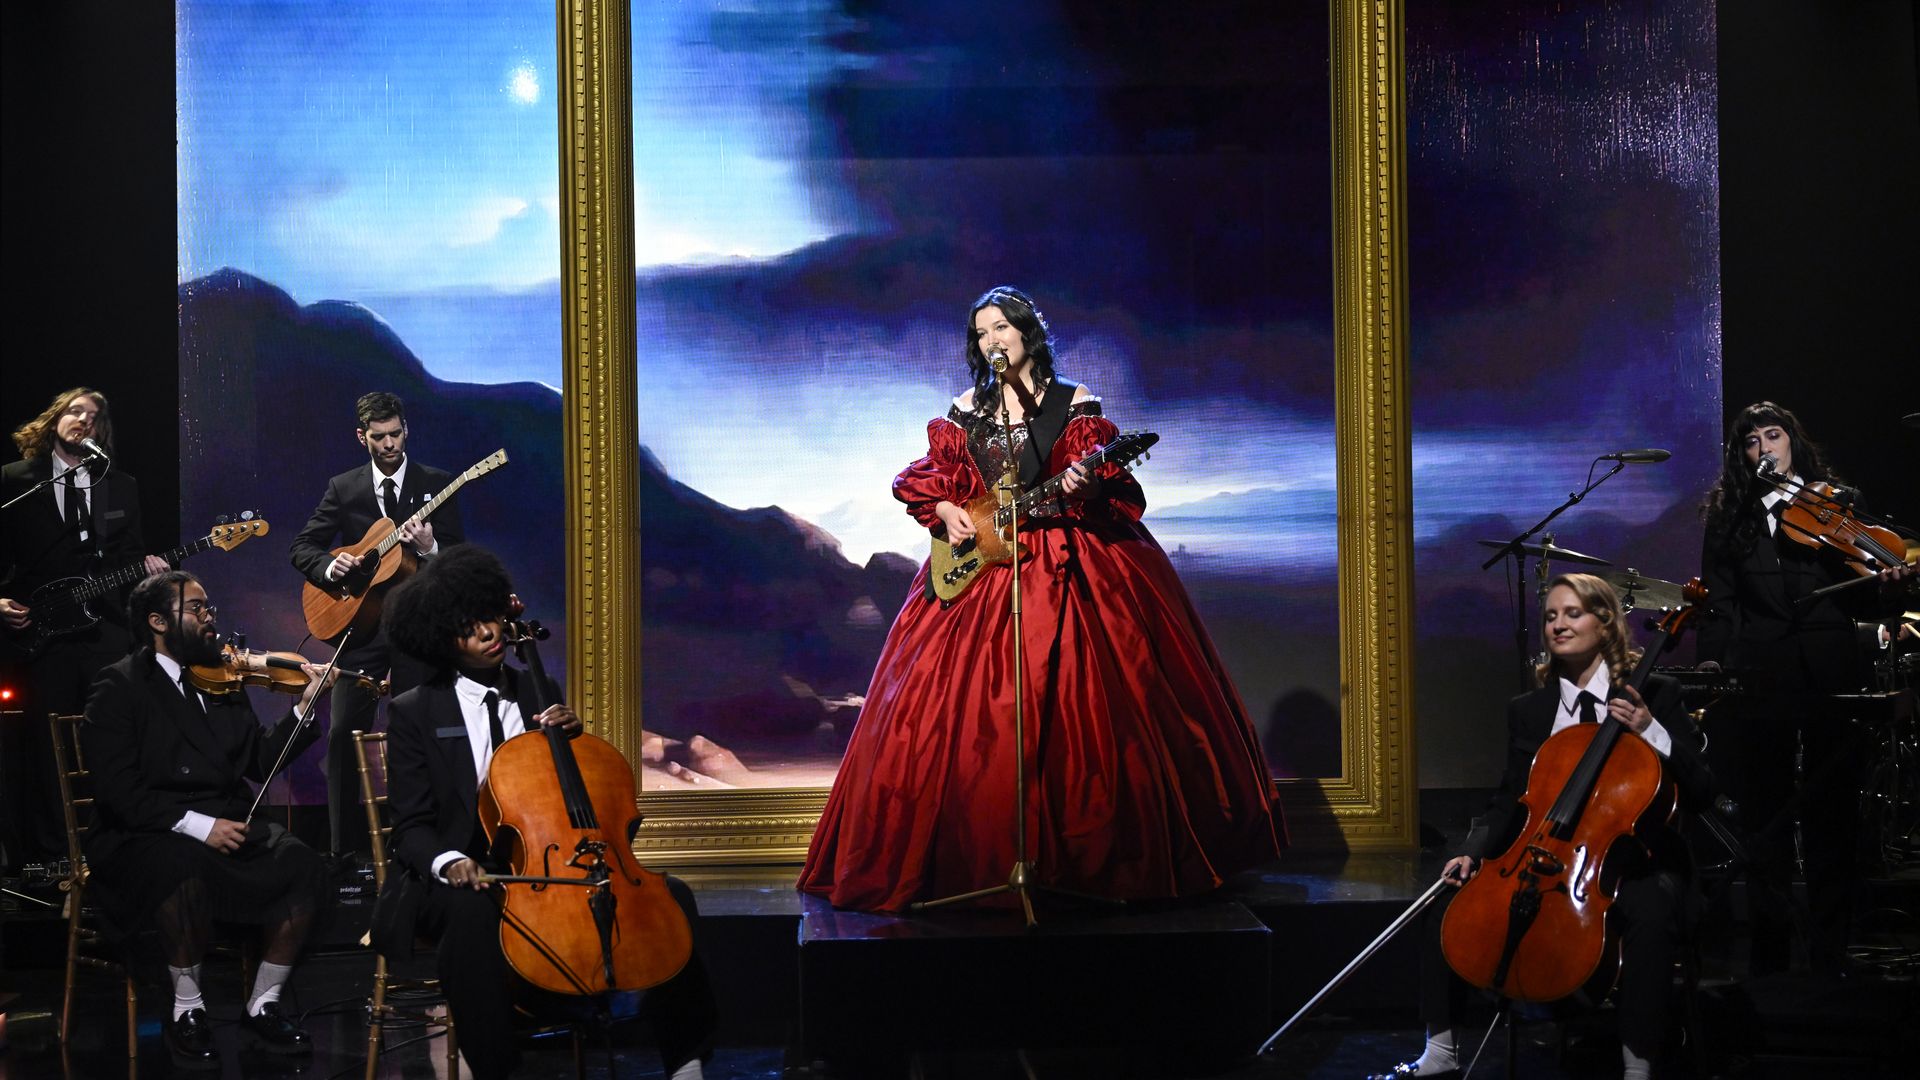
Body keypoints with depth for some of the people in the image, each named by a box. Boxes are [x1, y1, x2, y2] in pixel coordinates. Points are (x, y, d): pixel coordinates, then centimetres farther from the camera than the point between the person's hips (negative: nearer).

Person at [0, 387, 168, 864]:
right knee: (47, 747, 1)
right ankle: (51, 855, 7)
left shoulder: (122, 485, 14)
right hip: (40, 630, -2)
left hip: (106, 629, 2)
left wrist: (146, 566, -5)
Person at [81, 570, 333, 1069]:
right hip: (145, 838, -5)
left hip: (230, 829, 5)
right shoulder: (120, 688, -2)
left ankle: (264, 1005, -5)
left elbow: (260, 763, 10)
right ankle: (187, 1010, -16)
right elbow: (118, 789, -13)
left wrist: (304, 708, -3)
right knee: (186, 867, -38)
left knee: (301, 865, -22)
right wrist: (197, 825, -23)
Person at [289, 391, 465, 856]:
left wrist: (429, 547, -20)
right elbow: (302, 547, 10)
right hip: (360, 623, 2)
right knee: (343, 735, -2)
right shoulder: (343, 488, 9)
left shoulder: (437, 484, 4)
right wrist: (329, 567, -10)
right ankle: (345, 850, 5)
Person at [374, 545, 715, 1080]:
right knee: (474, 912, -41)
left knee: (671, 895, -18)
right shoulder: (414, 713, 2)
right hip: (466, 875, -4)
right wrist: (448, 861, -24)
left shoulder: (540, 693, 13)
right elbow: (411, 828, -1)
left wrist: (571, 734, -1)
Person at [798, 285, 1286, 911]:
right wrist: (946, 510, -4)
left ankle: (1105, 855, 4)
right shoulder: (965, 413, 12)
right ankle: (981, 856, 5)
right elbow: (928, 481, 16)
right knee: (963, 710, -4)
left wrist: (1083, 488, -23)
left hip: (1068, 569, -3)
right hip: (981, 561, 3)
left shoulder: (1075, 404, 3)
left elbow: (1110, 488, -2)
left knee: (1087, 709, -6)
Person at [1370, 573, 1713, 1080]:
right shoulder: (1527, 710, 11)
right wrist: (1474, 851, -8)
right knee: (1447, 899, -14)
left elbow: (1701, 789, -5)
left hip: (1633, 861, -4)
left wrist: (1651, 732, -21)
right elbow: (1509, 802, 11)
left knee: (1651, 914, -39)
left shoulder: (1654, 694, 1)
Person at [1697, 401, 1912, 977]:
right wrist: (1713, 664, -9)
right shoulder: (1729, 515, 9)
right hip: (1762, 680, 0)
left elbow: (1864, 599, 5)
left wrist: (1889, 587, -17)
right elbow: (1719, 604, 4)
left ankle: (1829, 952, 10)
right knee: (1765, 815, 5)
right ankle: (1770, 948, 14)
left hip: (1834, 675, 0)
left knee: (1834, 816, 2)